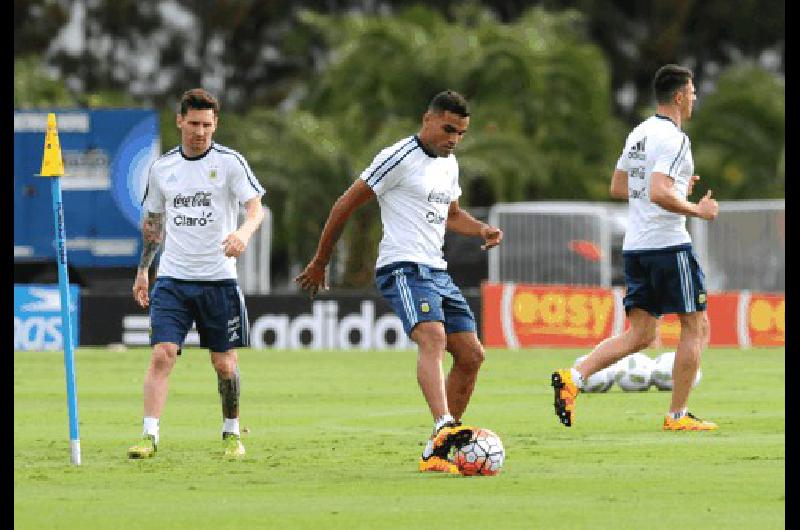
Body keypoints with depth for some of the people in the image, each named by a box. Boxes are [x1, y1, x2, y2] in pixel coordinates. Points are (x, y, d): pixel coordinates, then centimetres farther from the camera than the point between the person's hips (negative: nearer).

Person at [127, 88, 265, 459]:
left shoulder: (230, 162, -2)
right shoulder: (162, 168, 8)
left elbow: (256, 207, -11)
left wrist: (243, 232, -33)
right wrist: (142, 271, 19)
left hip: (218, 279, -2)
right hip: (172, 279, 2)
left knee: (225, 364, 4)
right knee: (162, 355, -13)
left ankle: (231, 434, 23)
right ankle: (149, 436, -14)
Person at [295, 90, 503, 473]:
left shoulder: (449, 165, 17)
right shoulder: (400, 158, -9)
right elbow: (346, 205, -5)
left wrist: (482, 230, 11)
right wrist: (319, 264, 0)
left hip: (437, 270, 9)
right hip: (403, 268, -9)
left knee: (471, 355, 4)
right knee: (433, 337, -31)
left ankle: (436, 453, 10)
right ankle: (444, 427, -52)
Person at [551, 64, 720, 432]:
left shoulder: (638, 134, 14)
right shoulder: (673, 139, -14)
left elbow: (618, 187, 21)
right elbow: (659, 194, -25)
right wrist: (697, 210, -11)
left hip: (634, 246, 8)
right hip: (668, 245, -8)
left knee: (640, 334, 8)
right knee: (696, 327, 4)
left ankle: (572, 377, -9)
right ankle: (677, 415, 5)